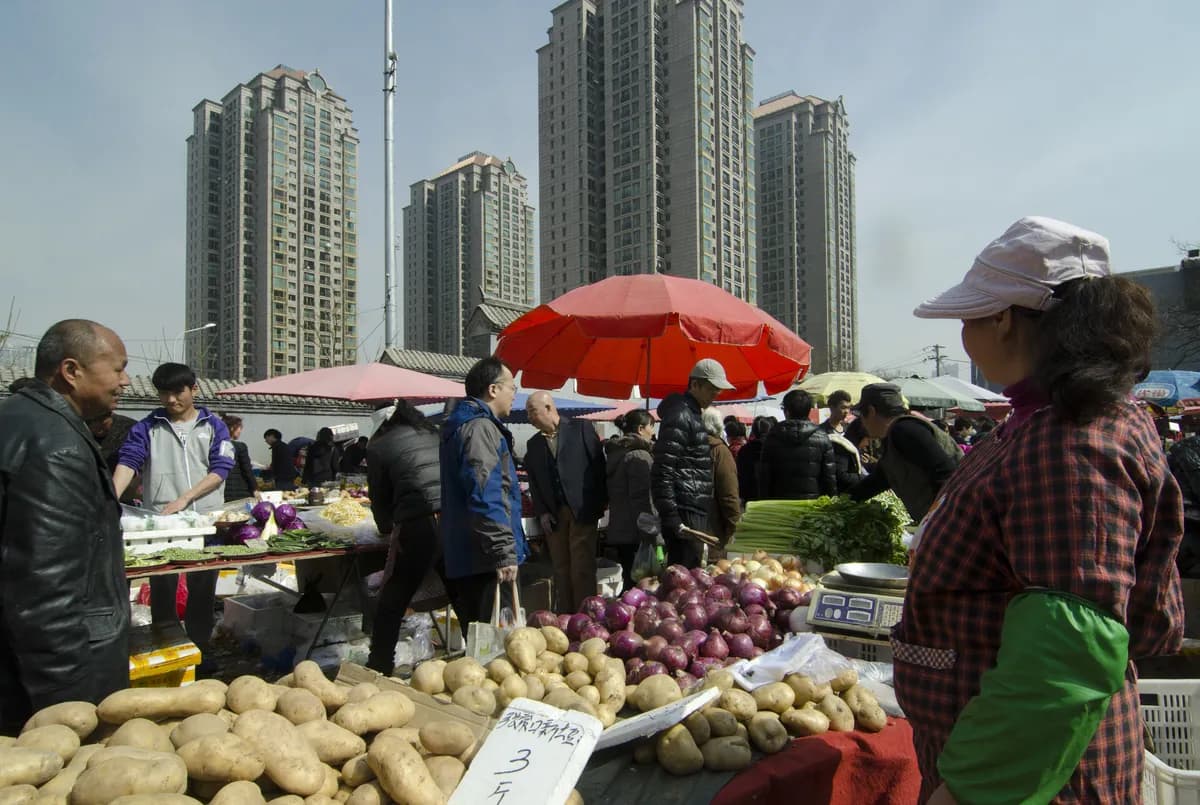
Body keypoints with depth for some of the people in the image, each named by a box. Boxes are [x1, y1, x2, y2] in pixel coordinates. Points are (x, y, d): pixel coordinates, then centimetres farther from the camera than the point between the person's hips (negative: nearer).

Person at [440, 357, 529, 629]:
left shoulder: (460, 425, 19)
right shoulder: (480, 427, -14)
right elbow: (486, 498, -23)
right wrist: (504, 554, -22)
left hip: (464, 556, 11)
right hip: (486, 559, -10)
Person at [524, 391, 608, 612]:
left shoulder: (581, 429, 0)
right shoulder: (533, 444, 13)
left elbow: (598, 465, -2)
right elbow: (533, 482, 12)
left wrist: (600, 503, -5)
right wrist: (541, 513, 0)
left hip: (582, 511, -4)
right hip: (552, 516, 4)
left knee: (582, 570, -4)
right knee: (561, 570, 6)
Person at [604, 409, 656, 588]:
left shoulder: (615, 453, 14)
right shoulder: (639, 456, -13)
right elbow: (643, 500, -18)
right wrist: (652, 537, -18)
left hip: (619, 531, 9)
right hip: (636, 534, -9)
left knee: (630, 582, 14)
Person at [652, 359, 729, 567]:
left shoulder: (692, 415, 20)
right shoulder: (679, 417, -12)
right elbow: (662, 472, -19)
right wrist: (671, 519, -21)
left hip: (696, 514, 10)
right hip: (684, 514, -10)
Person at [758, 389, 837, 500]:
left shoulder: (773, 437, -1)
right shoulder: (822, 438, -1)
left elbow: (764, 476, 0)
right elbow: (830, 477, -1)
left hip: (780, 503, 0)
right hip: (813, 504, 0)